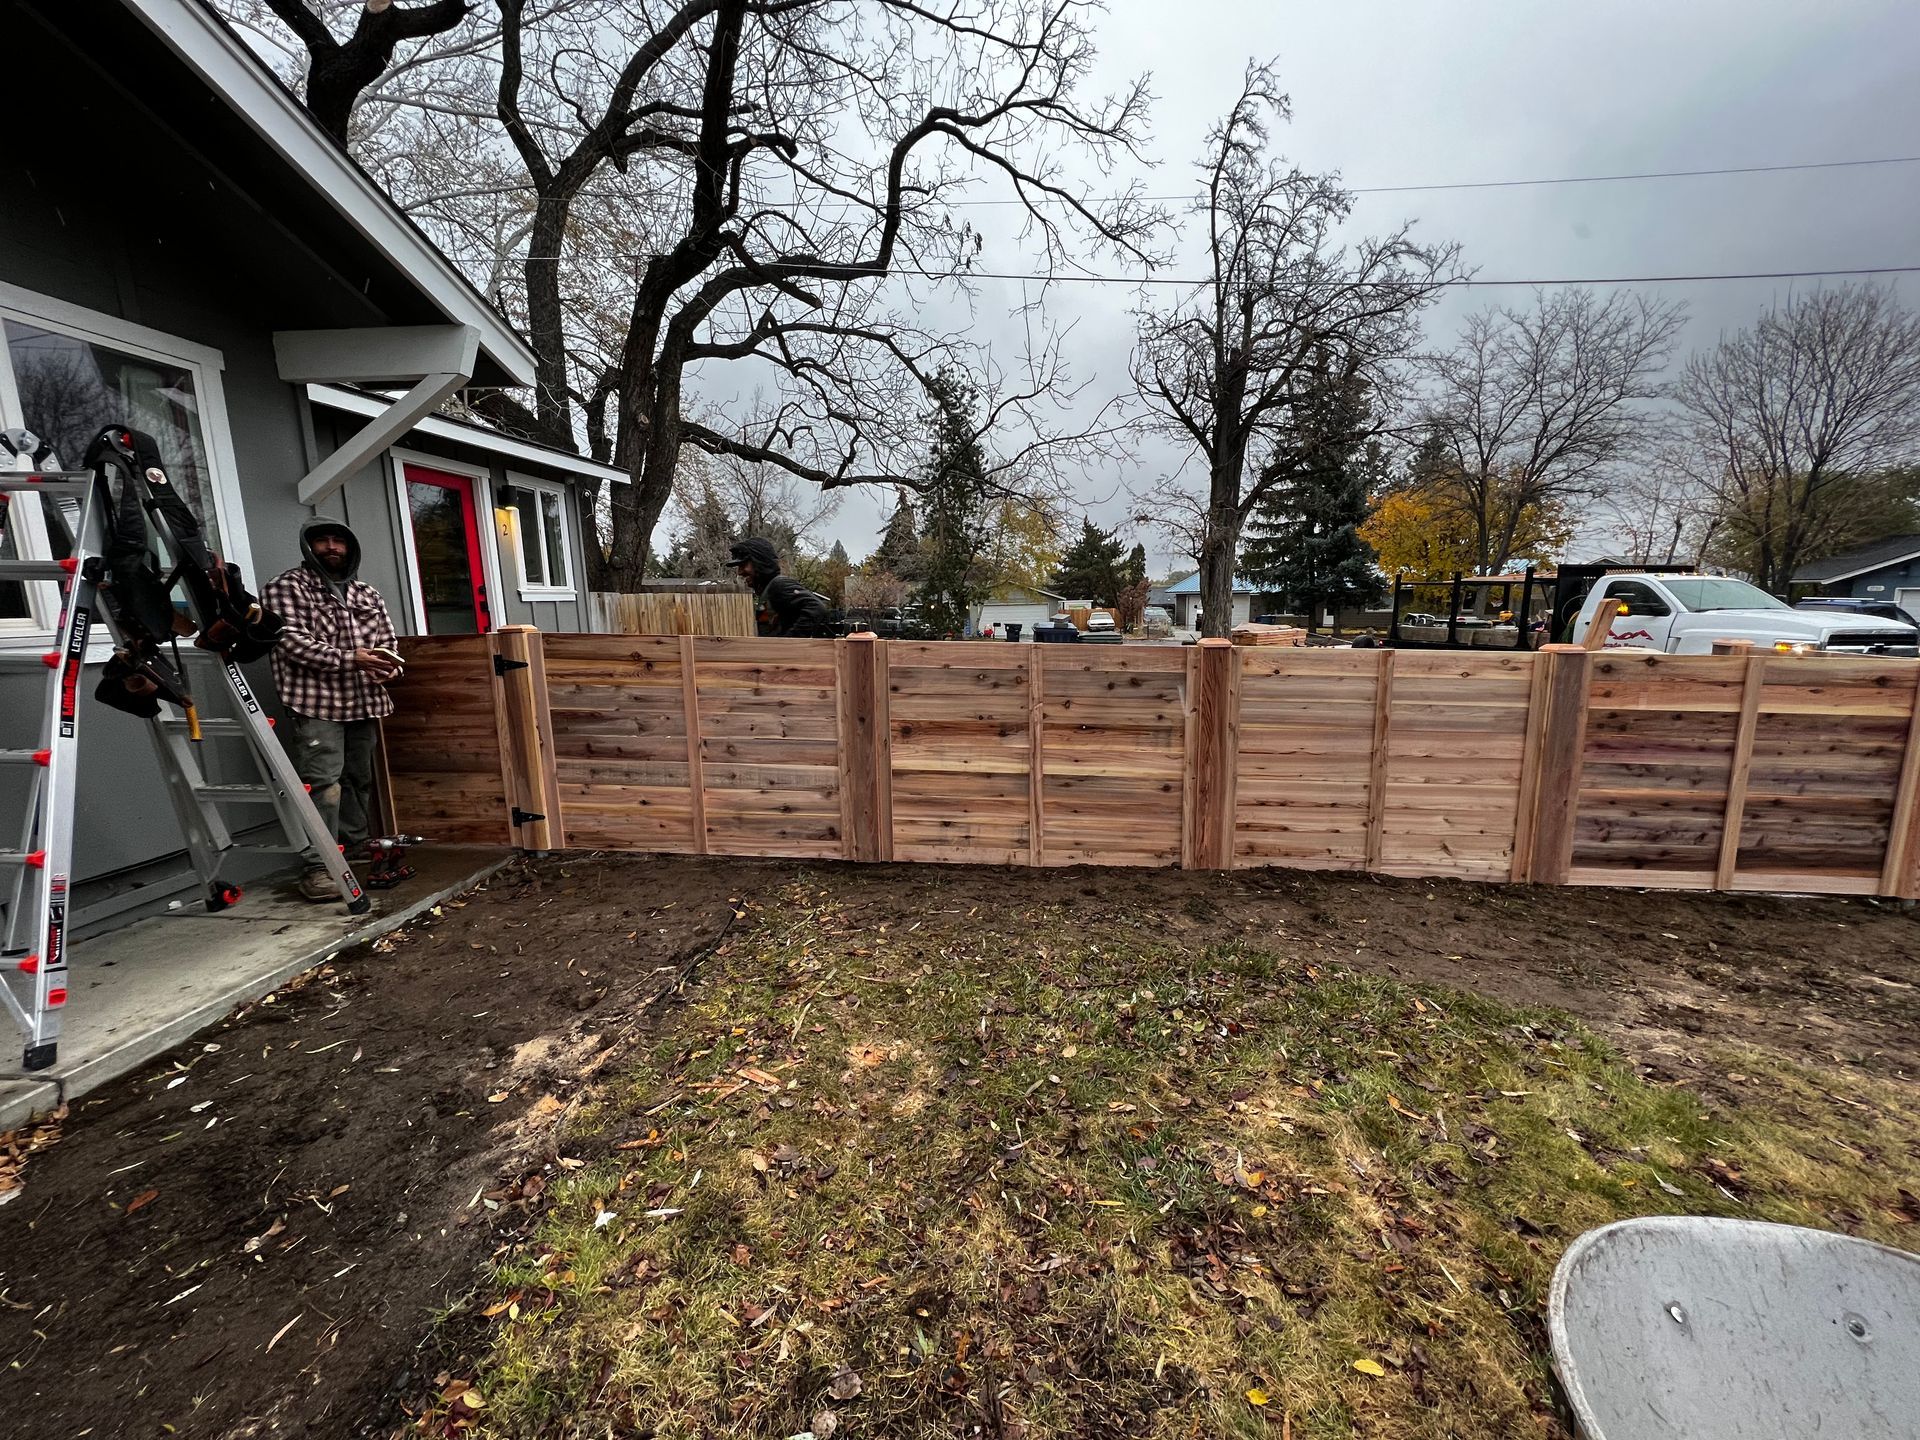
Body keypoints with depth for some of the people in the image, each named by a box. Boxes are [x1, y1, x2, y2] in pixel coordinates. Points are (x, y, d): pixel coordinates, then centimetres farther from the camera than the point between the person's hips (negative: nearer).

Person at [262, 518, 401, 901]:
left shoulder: (367, 593, 19)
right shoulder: (286, 587, 2)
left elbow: (386, 640, 21)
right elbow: (291, 640, -10)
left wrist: (387, 663, -2)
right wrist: (349, 658, -18)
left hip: (362, 704, 6)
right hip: (316, 704, -6)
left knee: (358, 782, 11)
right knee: (323, 785, -12)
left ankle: (354, 855, 23)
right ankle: (318, 868, -8)